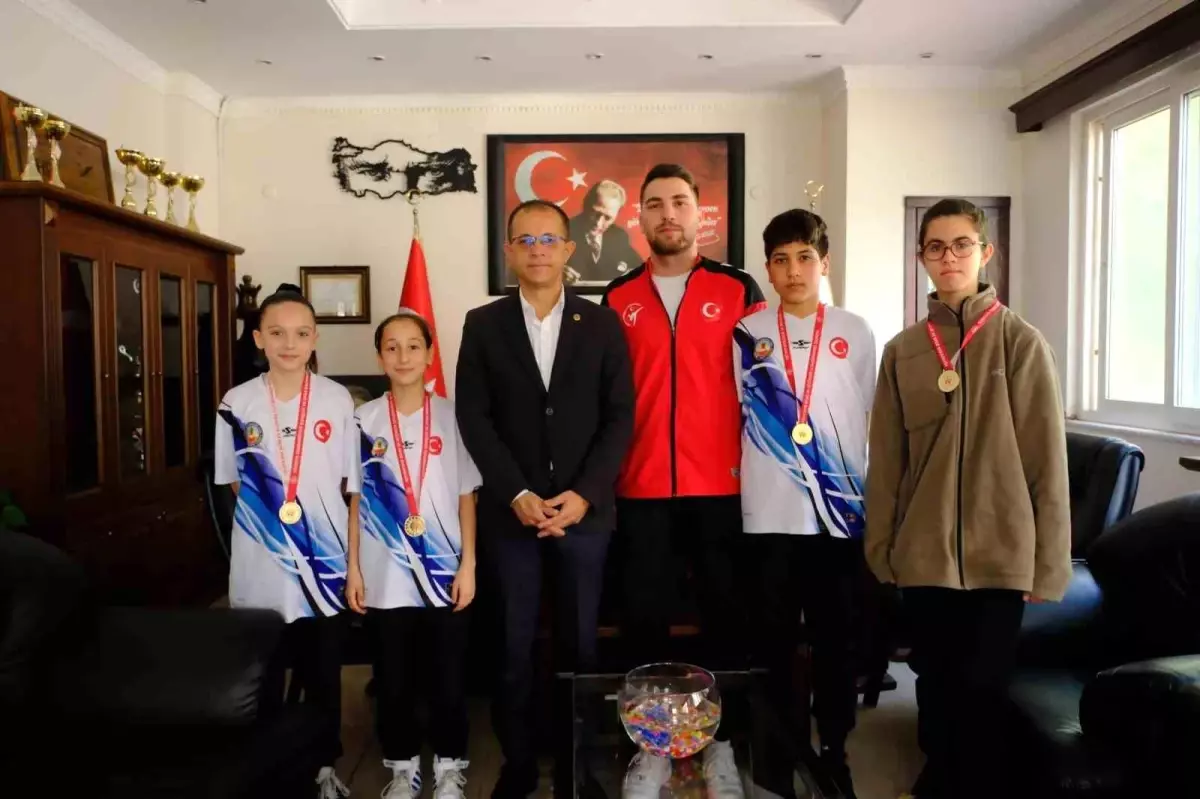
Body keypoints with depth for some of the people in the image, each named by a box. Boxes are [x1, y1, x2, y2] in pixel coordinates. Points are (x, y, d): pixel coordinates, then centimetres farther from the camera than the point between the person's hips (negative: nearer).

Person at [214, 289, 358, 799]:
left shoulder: (338, 401, -3)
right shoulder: (236, 404, -2)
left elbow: (350, 484, 1)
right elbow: (233, 482, 8)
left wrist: (352, 555, -2)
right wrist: (268, 516, -2)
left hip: (323, 560, 0)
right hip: (259, 564, 1)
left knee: (323, 671, 12)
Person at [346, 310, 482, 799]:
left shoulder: (451, 417, -1)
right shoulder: (364, 421, 1)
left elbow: (466, 496, 1)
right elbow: (356, 498, 4)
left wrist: (468, 564, -2)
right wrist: (352, 567, 1)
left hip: (443, 573, 0)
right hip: (384, 575, 1)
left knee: (448, 676, 8)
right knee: (394, 679, 12)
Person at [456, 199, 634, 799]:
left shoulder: (602, 323, 4)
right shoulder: (482, 325, 4)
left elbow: (620, 417, 0)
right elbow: (473, 419, -2)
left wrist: (584, 494, -11)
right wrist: (517, 494, -11)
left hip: (584, 509, 0)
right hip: (510, 510, 0)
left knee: (579, 640, 9)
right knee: (514, 643, 7)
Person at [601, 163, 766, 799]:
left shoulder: (739, 289, 2)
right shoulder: (618, 297, 8)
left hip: (721, 485, -1)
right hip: (640, 488, 2)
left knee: (724, 612, 9)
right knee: (644, 616, 9)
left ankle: (720, 743, 26)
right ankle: (652, 744, 25)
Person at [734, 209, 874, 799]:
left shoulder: (854, 333, 4)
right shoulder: (747, 333, 3)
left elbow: (872, 418, 7)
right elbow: (736, 417, 7)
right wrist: (744, 481, 3)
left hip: (840, 511, 1)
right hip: (770, 511, 0)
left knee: (836, 635, 10)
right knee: (774, 637, 9)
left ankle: (834, 749, 27)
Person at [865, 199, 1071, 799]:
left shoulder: (1021, 342, -4)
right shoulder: (902, 350, 3)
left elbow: (1046, 461, -4)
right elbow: (886, 461, 5)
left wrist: (1048, 563, -5)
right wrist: (881, 548, 4)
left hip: (1000, 553, -2)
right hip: (924, 555, 3)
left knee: (982, 690, 6)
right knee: (936, 684, 16)